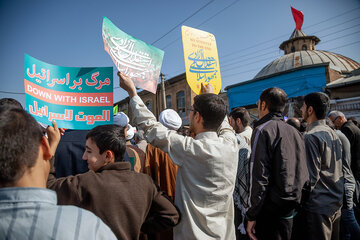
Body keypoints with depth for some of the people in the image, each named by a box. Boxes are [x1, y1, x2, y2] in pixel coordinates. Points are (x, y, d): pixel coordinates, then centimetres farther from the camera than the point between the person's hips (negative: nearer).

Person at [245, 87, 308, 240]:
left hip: (271, 210, -7)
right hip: (291, 207, 8)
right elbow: (303, 174, 13)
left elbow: (259, 177, -19)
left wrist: (252, 215, -14)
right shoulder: (295, 132, 8)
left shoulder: (263, 130, -14)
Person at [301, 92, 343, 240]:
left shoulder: (311, 136, -19)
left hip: (319, 206, -9)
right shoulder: (333, 133, 8)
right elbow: (339, 171, 14)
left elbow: (311, 176, -20)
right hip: (336, 202, 9)